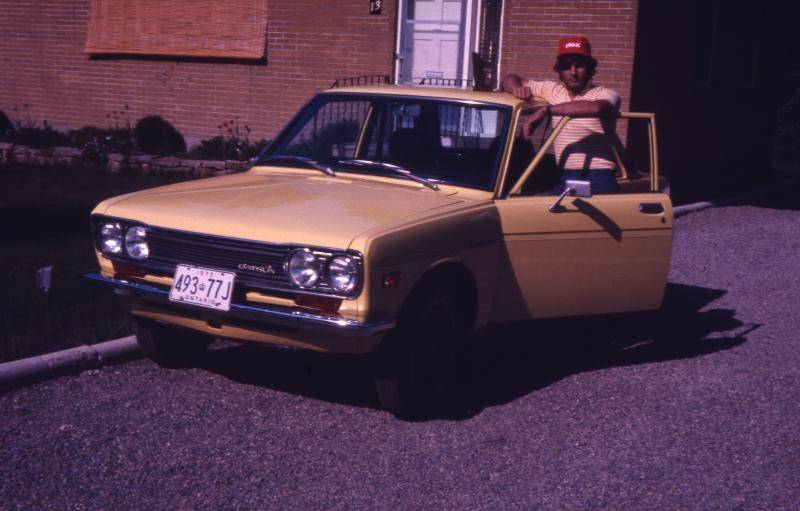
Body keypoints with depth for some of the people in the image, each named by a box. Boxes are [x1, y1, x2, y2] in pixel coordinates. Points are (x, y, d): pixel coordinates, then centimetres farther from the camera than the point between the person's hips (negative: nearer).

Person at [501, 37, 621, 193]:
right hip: (565, 179, 4)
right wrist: (515, 87, -3)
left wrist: (546, 110, -24)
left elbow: (595, 108, -28)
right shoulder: (552, 89, 13)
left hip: (599, 180, -4)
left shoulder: (606, 95, -2)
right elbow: (509, 79, 23)